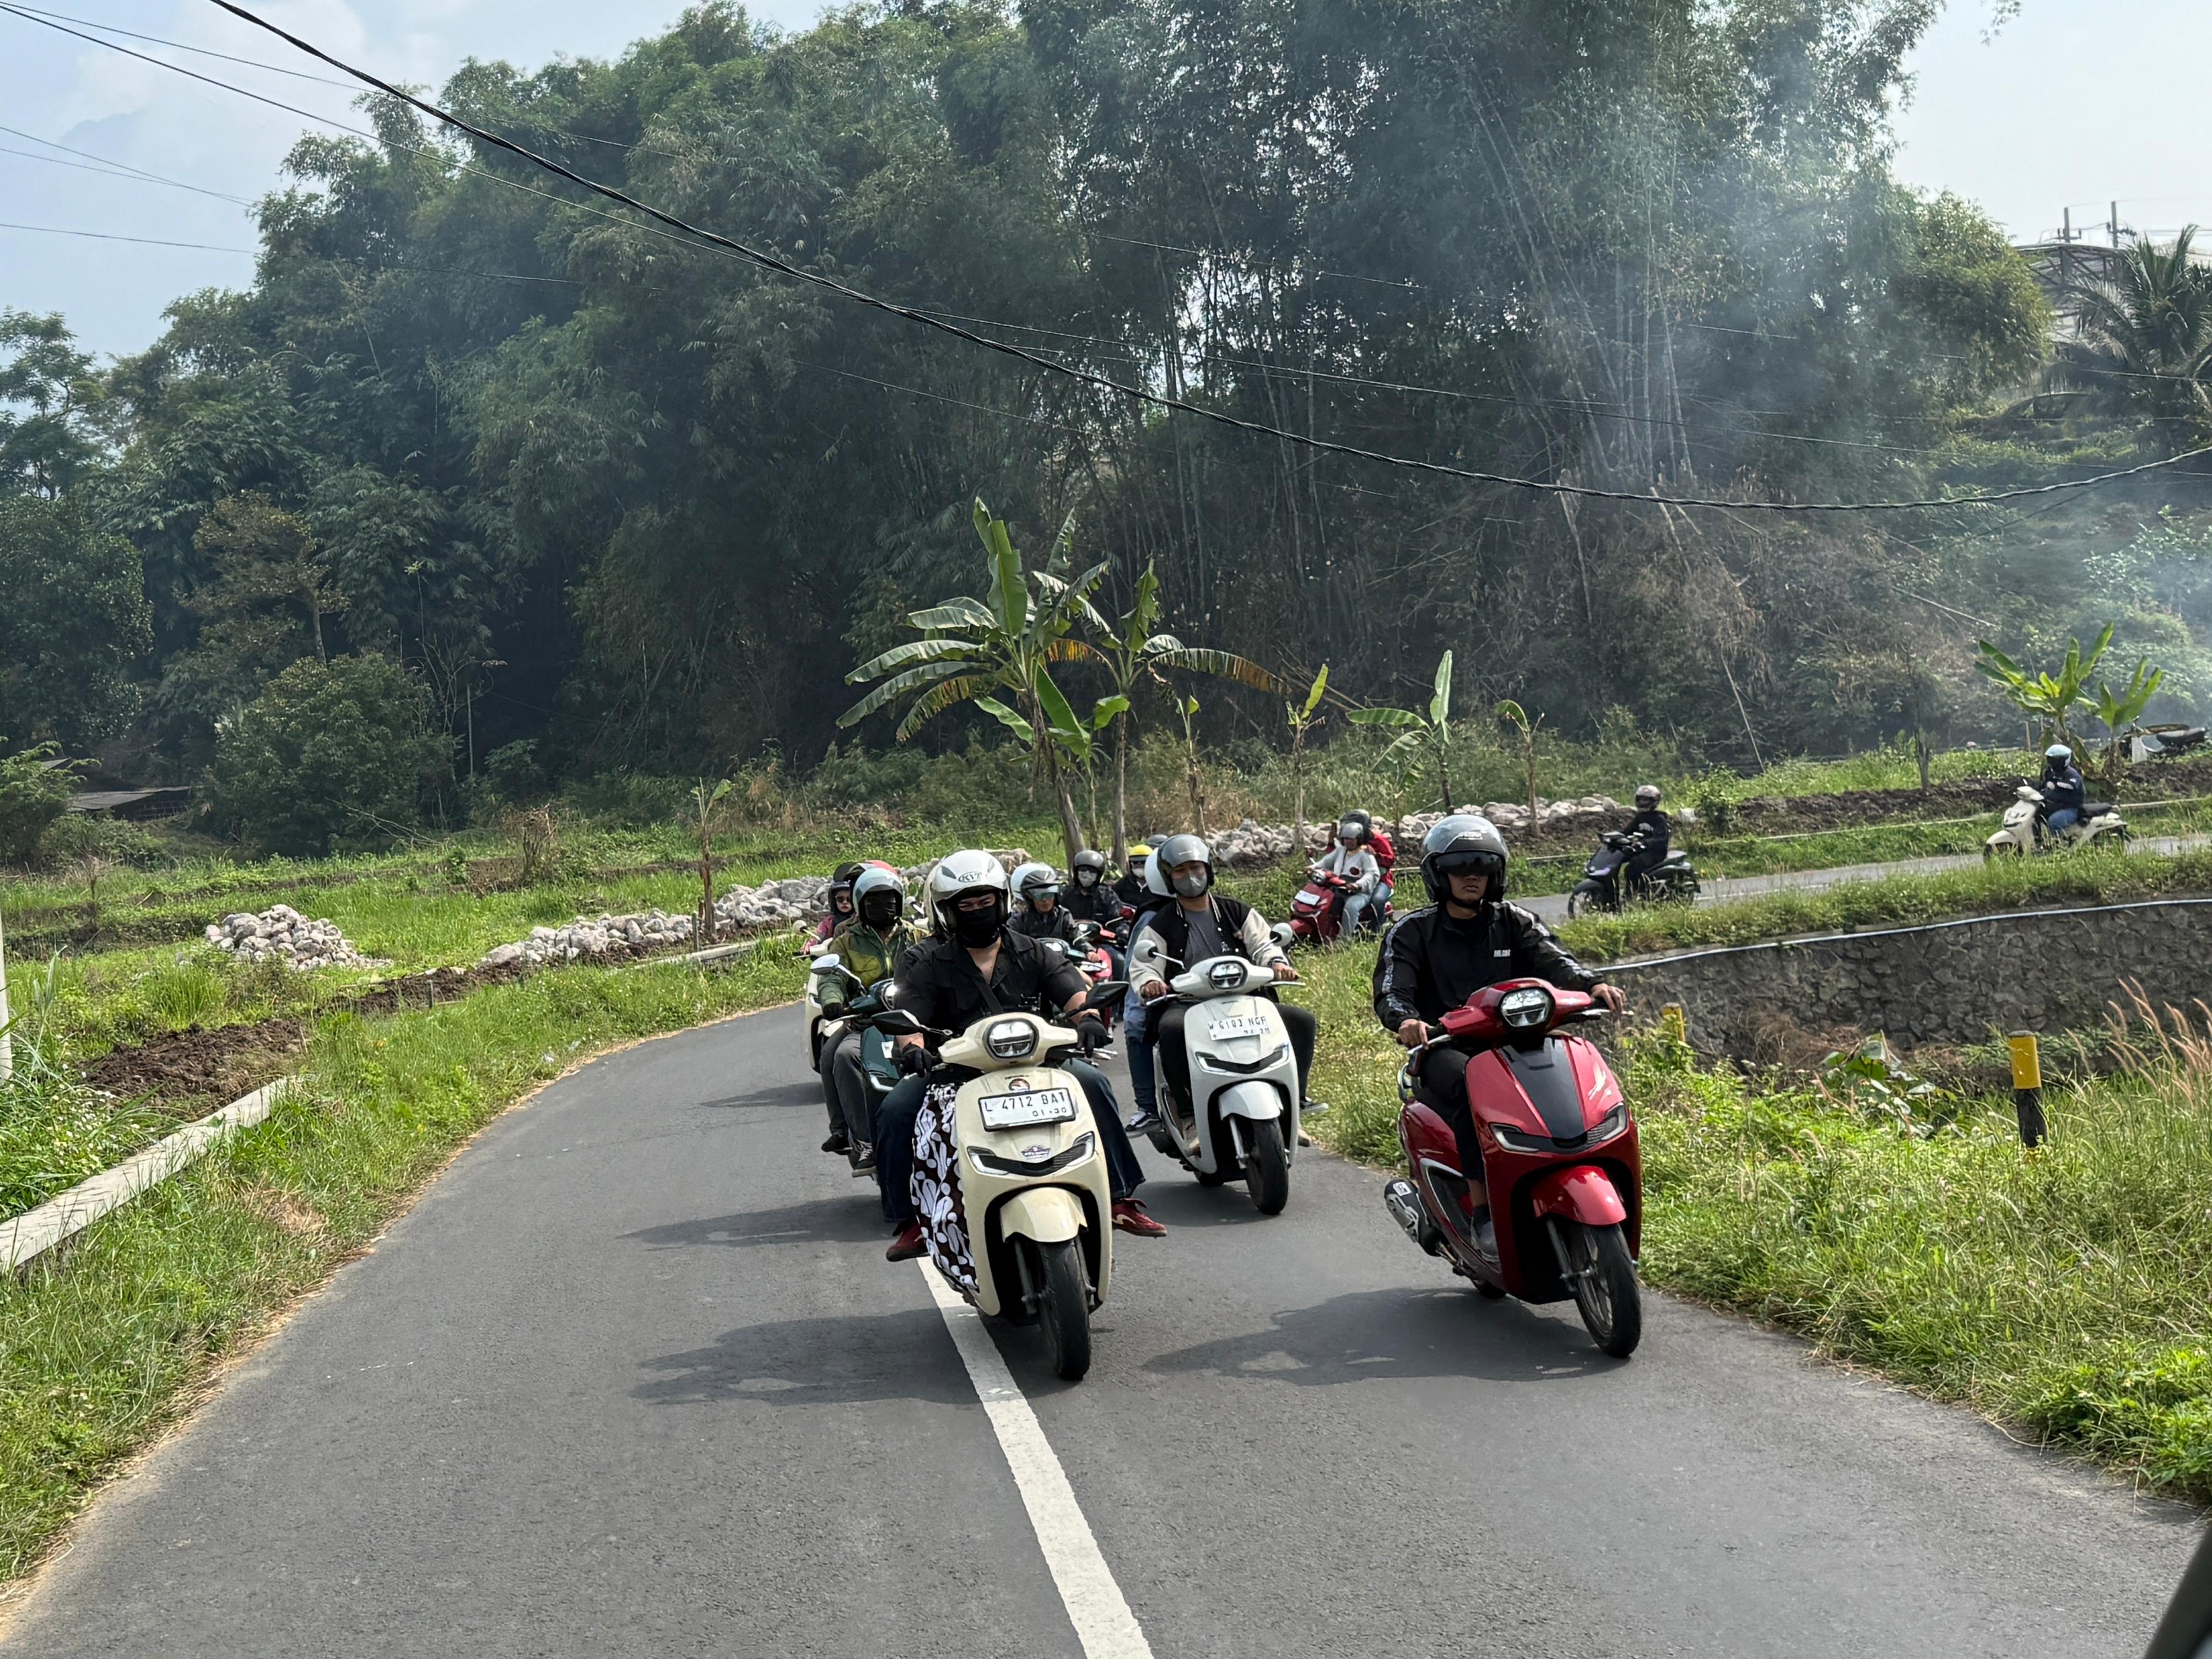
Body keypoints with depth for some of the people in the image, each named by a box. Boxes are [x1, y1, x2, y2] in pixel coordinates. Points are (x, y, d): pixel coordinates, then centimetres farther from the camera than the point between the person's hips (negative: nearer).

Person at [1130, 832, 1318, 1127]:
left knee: (1301, 1020, -17)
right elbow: (1142, 967, 0)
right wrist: (1149, 983, -25)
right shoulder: (1160, 925, 10)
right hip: (1187, 1004, -3)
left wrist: (1277, 963, -17)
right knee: (1172, 1029, -39)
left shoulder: (1237, 912, 17)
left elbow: (1262, 943, 7)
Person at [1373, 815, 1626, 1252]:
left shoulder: (1514, 923, 16)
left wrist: (1593, 984, -24)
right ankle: (1483, 1210, -37)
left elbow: (1552, 961, -1)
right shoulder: (1412, 932, 8)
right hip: (1445, 1051, -3)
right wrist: (1406, 1021, -32)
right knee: (1473, 1085, -37)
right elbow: (1390, 991, -7)